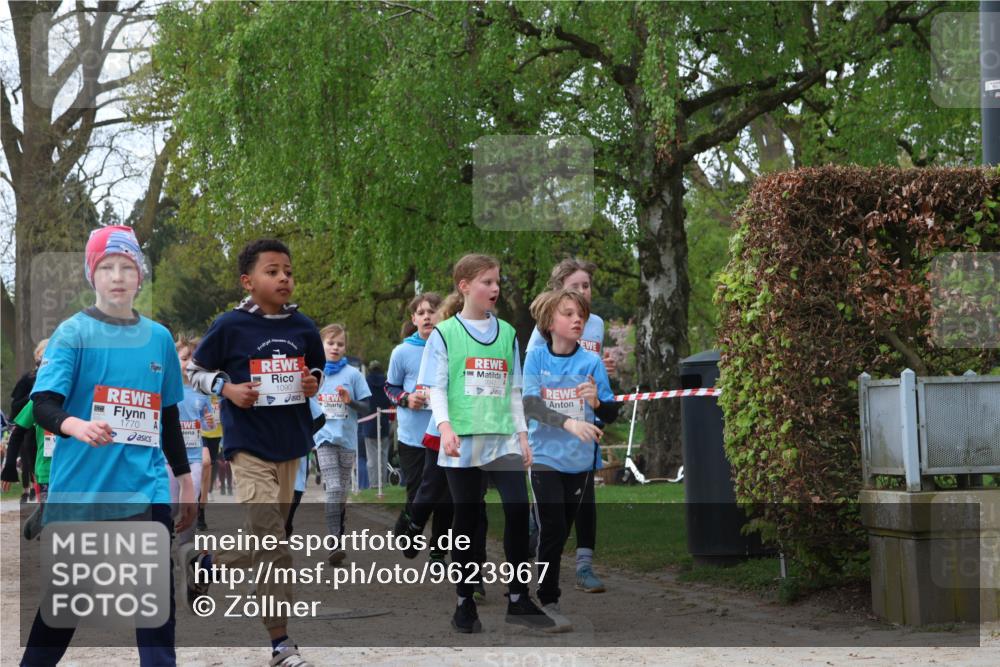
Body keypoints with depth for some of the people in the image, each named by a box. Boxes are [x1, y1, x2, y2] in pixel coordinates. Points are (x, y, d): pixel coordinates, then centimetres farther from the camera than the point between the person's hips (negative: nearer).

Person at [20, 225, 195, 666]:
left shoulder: (159, 338, 9)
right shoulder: (73, 332, -3)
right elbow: (43, 403, -13)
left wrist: (185, 479, 19)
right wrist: (75, 425, -34)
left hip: (145, 490, 3)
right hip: (80, 489, -3)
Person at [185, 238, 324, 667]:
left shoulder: (303, 328, 3)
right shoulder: (230, 326, -8)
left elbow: (316, 368, 20)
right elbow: (196, 371, 4)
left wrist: (313, 383, -3)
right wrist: (227, 388, -14)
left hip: (290, 444, 6)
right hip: (249, 445, -6)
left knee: (267, 541, 15)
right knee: (270, 540, -15)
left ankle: (206, 564, 43)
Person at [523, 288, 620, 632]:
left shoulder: (592, 362, -3)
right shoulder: (537, 357, -5)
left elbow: (611, 415, -1)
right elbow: (530, 404, -16)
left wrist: (596, 402, -24)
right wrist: (568, 422, -31)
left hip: (580, 460, 2)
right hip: (546, 457, -2)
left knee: (562, 531, 11)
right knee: (552, 530, -9)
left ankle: (546, 587, 27)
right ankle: (549, 601, 3)